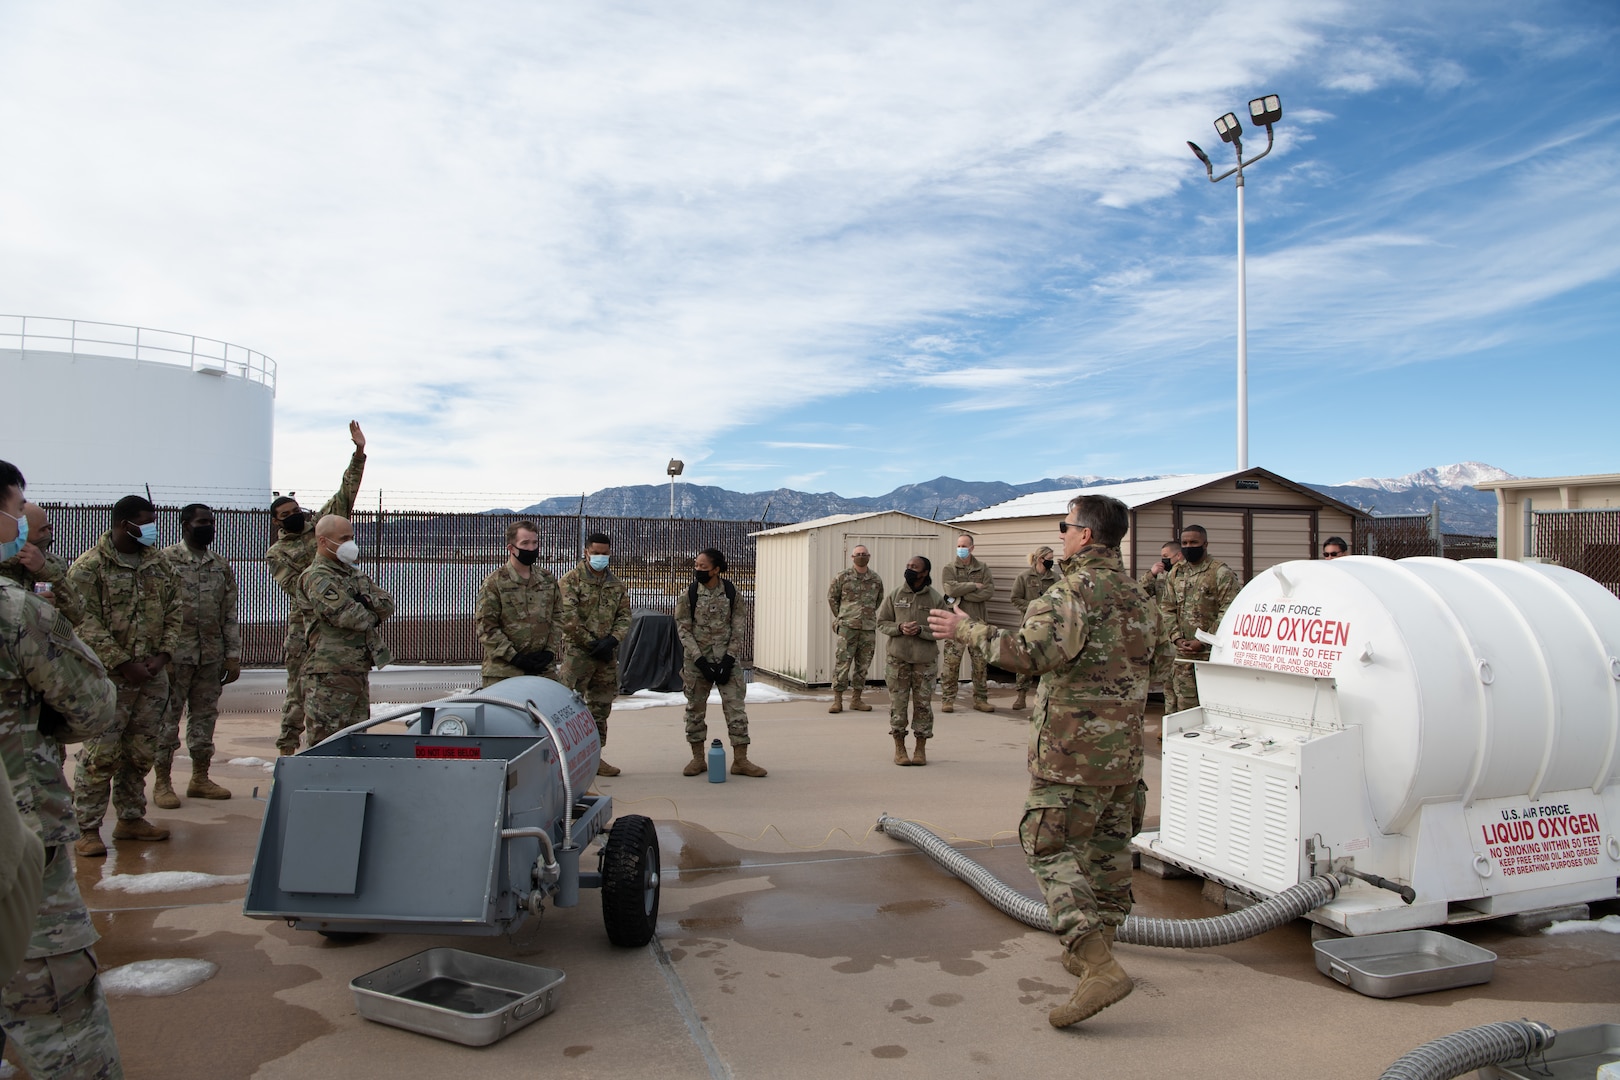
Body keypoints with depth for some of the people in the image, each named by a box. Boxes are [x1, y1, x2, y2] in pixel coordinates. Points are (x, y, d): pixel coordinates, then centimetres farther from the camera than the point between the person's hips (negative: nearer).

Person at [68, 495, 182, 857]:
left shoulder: (160, 566, 11)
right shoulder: (89, 567, -7)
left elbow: (174, 613, 12)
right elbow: (87, 624, -12)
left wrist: (162, 655, -3)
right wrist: (123, 663, -16)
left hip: (153, 675, 6)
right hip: (109, 677, -6)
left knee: (142, 752, 11)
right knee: (101, 754, -5)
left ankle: (130, 819, 23)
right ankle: (87, 829, 5)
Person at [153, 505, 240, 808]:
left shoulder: (221, 567, 11)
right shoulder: (165, 560, -3)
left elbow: (230, 615, 12)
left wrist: (233, 655, 6)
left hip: (212, 656, 5)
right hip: (176, 654, -5)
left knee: (205, 716, 11)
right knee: (167, 718, 2)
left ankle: (200, 778, 20)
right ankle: (162, 782, 11)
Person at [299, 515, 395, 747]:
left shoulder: (354, 574, 20)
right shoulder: (317, 577, -9)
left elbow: (388, 604, 10)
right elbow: (344, 615, -21)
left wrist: (366, 601, -10)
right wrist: (372, 616, -2)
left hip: (359, 671, 9)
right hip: (330, 674, -9)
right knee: (323, 740, -6)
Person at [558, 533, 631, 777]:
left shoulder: (617, 586, 13)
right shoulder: (571, 580, -5)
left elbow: (624, 617, 9)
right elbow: (567, 617, -13)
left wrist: (611, 641, -9)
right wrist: (592, 643, -14)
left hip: (607, 655, 6)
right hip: (577, 652, -6)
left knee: (601, 706, 12)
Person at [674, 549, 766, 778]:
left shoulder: (732, 594, -2)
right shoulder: (688, 596, -3)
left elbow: (739, 630, -1)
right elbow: (683, 630, -4)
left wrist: (728, 660, -10)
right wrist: (701, 661, -12)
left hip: (726, 659, 0)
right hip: (696, 661, 0)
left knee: (736, 707, -2)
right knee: (695, 709, 7)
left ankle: (740, 761, 5)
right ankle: (698, 758, 21)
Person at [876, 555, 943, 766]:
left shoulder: (935, 598, -1)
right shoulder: (894, 595, 2)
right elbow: (881, 623, 5)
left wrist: (921, 630, -18)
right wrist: (899, 628, -14)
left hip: (925, 660, -1)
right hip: (897, 658, 1)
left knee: (923, 704, 4)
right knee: (898, 703, 4)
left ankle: (921, 749, 16)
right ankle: (899, 748, 16)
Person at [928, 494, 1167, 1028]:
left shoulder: (1073, 592, -16)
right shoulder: (1139, 597, 12)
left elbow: (1033, 652, -29)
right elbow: (1154, 649, 28)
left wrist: (968, 629, -20)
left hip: (1072, 749, -9)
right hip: (1124, 749, 9)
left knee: (1050, 848, -5)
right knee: (1107, 846, 17)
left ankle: (1099, 967, -14)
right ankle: (1095, 948, 31)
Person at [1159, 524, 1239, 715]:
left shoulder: (1221, 573, -3)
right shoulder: (1176, 573, 15)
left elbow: (1228, 613, -10)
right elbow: (1166, 608, 12)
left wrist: (1203, 642, -14)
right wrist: (1177, 639, -2)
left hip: (1211, 652, -5)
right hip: (1181, 652, 5)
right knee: (1181, 702, 6)